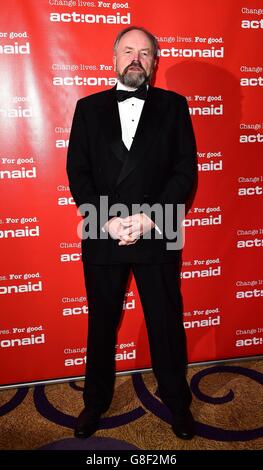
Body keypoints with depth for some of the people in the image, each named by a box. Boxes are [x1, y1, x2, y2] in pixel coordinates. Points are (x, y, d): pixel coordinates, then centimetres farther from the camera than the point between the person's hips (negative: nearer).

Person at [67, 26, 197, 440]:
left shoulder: (173, 106, 6)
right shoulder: (88, 107, 8)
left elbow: (186, 171, -2)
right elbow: (77, 172, 1)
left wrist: (150, 218, -15)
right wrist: (107, 220, -12)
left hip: (157, 237, 0)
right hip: (102, 236, 1)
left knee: (166, 323, 12)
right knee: (101, 324, 15)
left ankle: (177, 401, 37)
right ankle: (96, 401, 39)